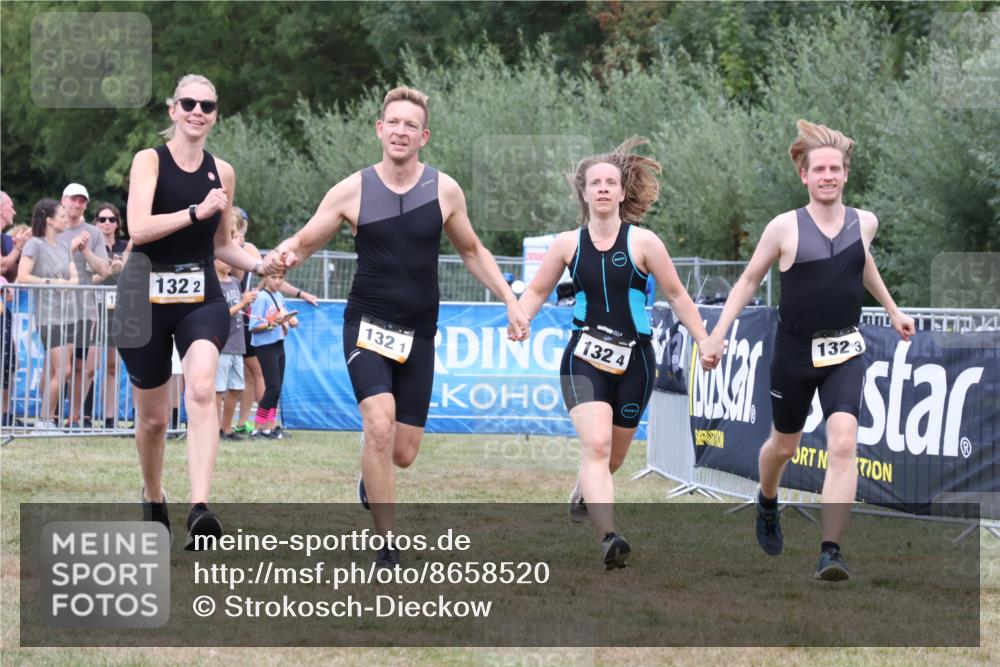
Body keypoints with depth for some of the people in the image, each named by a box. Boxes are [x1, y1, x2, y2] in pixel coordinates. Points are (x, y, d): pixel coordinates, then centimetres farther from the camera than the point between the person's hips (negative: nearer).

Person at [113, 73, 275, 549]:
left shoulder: (221, 172, 9)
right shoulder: (149, 161, -4)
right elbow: (138, 228, -20)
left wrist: (260, 265, 5)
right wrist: (197, 211, -27)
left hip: (202, 297, 2)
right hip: (147, 295, -2)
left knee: (201, 390, -26)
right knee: (152, 417, 10)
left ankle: (200, 511, -37)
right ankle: (153, 499, 40)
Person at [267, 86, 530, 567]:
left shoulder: (444, 190, -1)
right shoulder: (352, 191, -6)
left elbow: (471, 251, 14)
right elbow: (304, 243, 0)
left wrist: (510, 301, 6)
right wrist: (285, 255, -24)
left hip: (418, 333, 2)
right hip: (367, 326, -2)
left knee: (403, 453, 4)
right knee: (380, 424, -25)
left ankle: (370, 474, 43)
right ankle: (388, 544, -18)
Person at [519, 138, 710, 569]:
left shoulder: (642, 242, -3)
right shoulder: (568, 244, 3)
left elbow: (676, 296, 6)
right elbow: (537, 291, 14)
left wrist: (705, 340, 4)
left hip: (633, 361, 1)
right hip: (584, 358, 0)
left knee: (612, 458, 12)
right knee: (595, 444, -22)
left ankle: (582, 496, 47)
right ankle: (608, 538, -33)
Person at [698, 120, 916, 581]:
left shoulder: (864, 223, -1)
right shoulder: (785, 228, -10)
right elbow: (749, 281, -1)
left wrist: (891, 309, 31)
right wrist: (717, 335, -6)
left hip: (845, 352, 1)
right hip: (794, 351, -1)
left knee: (843, 444, -19)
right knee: (783, 446, 17)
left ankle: (831, 552, -20)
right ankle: (767, 504, 52)